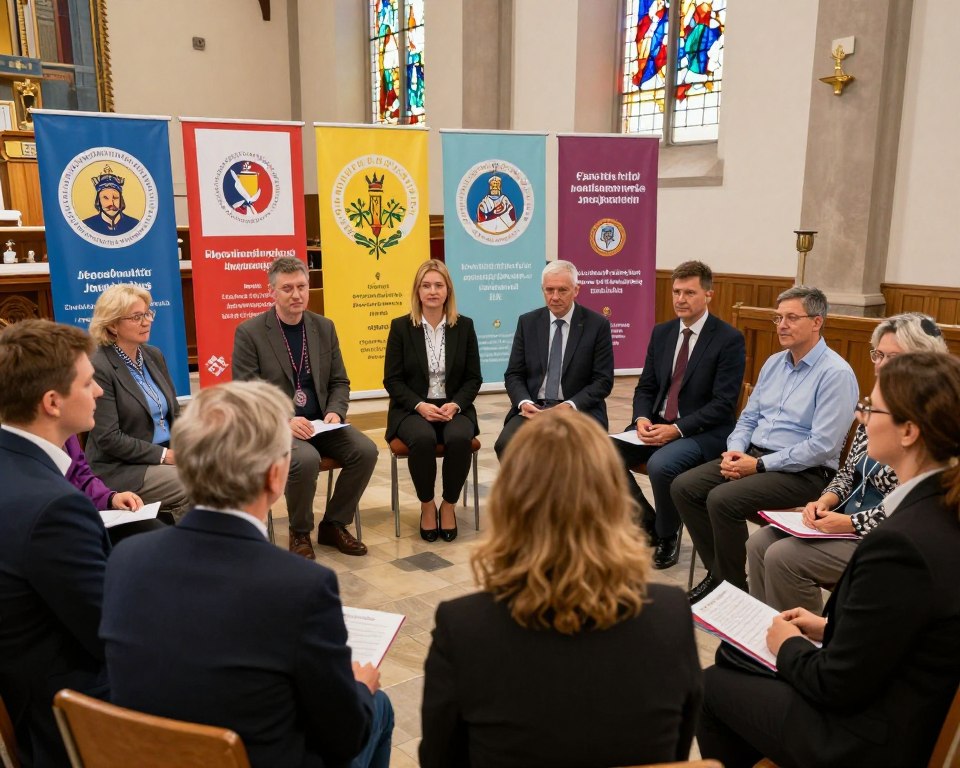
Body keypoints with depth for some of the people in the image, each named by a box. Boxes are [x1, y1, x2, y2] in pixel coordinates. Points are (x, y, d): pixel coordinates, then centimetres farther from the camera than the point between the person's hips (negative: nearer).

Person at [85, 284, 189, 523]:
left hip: (169, 455, 7)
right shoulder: (99, 368, -11)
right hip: (120, 468, -6)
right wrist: (164, 455, -17)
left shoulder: (154, 356, 10)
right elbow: (108, 438, -15)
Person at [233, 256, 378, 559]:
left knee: (365, 451, -18)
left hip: (319, 422, 5)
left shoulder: (324, 327, 8)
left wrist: (335, 412, -10)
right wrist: (285, 421, -24)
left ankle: (333, 525, 4)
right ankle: (299, 533, -4)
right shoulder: (249, 332, -6)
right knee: (306, 460, -33)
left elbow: (339, 382, 11)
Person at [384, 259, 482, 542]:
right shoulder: (401, 326, 2)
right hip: (412, 409, -1)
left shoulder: (464, 326, 6)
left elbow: (474, 378, 5)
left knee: (459, 439, -32)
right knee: (423, 439, -34)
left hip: (454, 408, 1)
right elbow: (392, 380, -1)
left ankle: (448, 505, -8)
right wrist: (420, 406, -16)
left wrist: (455, 404, -14)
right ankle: (427, 506, -8)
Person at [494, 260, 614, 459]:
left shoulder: (597, 324, 0)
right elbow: (513, 374, 8)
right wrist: (524, 402, -12)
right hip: (532, 408, 3)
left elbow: (603, 380, -2)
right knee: (505, 445, -26)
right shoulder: (527, 322, 8)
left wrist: (570, 406, -17)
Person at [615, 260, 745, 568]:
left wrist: (677, 429, -23)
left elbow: (723, 404, -14)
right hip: (656, 424, 6)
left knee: (660, 465, -33)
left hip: (703, 431, -6)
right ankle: (647, 525, 6)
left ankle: (667, 535, -3)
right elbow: (645, 387, 11)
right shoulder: (661, 332, 9)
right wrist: (642, 419, -10)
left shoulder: (729, 339, -9)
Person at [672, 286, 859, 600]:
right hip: (753, 456, 8)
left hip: (803, 472, -8)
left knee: (722, 499, -28)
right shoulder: (773, 363, 12)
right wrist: (734, 451, -4)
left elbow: (823, 446, -19)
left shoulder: (836, 373, -13)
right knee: (683, 487, -8)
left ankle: (733, 586, -6)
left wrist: (760, 465, -17)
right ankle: (718, 571, 4)